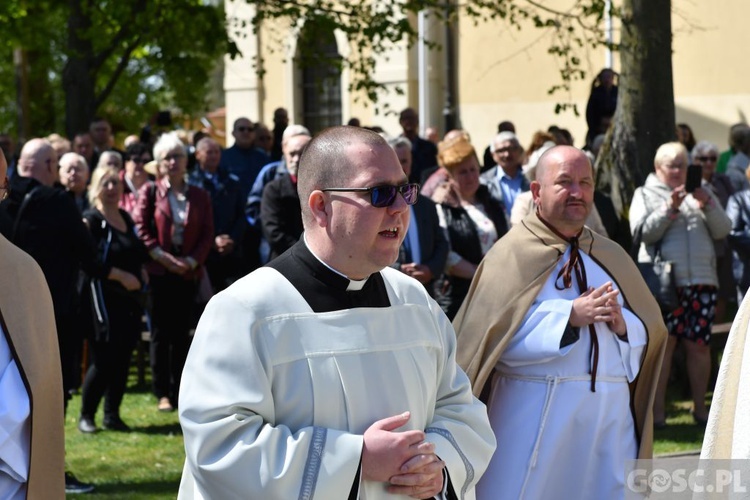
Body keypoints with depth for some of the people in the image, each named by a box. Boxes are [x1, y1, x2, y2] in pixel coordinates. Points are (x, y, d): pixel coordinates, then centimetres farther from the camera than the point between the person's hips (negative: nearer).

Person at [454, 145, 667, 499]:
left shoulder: (612, 256, 15)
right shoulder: (513, 253, -2)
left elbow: (650, 333, 13)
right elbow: (494, 335, -14)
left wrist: (623, 324, -9)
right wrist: (570, 315, -19)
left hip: (610, 412, 5)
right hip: (534, 413, -5)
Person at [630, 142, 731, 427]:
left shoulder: (700, 193, 20)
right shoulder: (645, 194, 11)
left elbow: (722, 230, 9)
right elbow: (641, 232, -5)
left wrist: (708, 205, -7)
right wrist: (670, 208, -14)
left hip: (701, 280, 3)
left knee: (699, 346, 1)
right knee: (663, 344, -4)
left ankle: (700, 408, 11)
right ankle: (657, 410, 0)